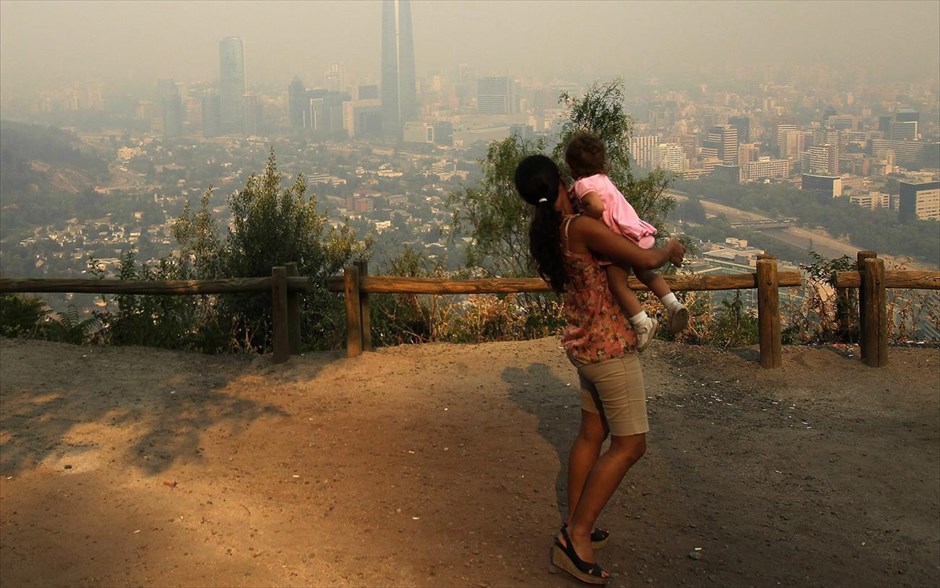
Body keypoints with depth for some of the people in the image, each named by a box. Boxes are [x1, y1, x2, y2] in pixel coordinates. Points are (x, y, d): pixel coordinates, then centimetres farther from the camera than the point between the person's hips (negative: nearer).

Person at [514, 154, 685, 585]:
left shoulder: (542, 232, 3)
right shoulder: (582, 227, -23)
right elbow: (645, 259, -19)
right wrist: (670, 249, 2)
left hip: (584, 343, 8)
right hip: (609, 347, -8)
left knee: (592, 434, 17)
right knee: (630, 444, 0)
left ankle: (574, 526, 25)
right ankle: (576, 537, 2)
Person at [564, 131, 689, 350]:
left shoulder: (583, 184, -12)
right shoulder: (602, 178, 16)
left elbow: (597, 208, -27)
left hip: (624, 238, -9)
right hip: (640, 233, 9)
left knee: (618, 282, -1)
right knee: (644, 272, 27)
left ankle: (642, 322, -5)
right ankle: (673, 304, 19)